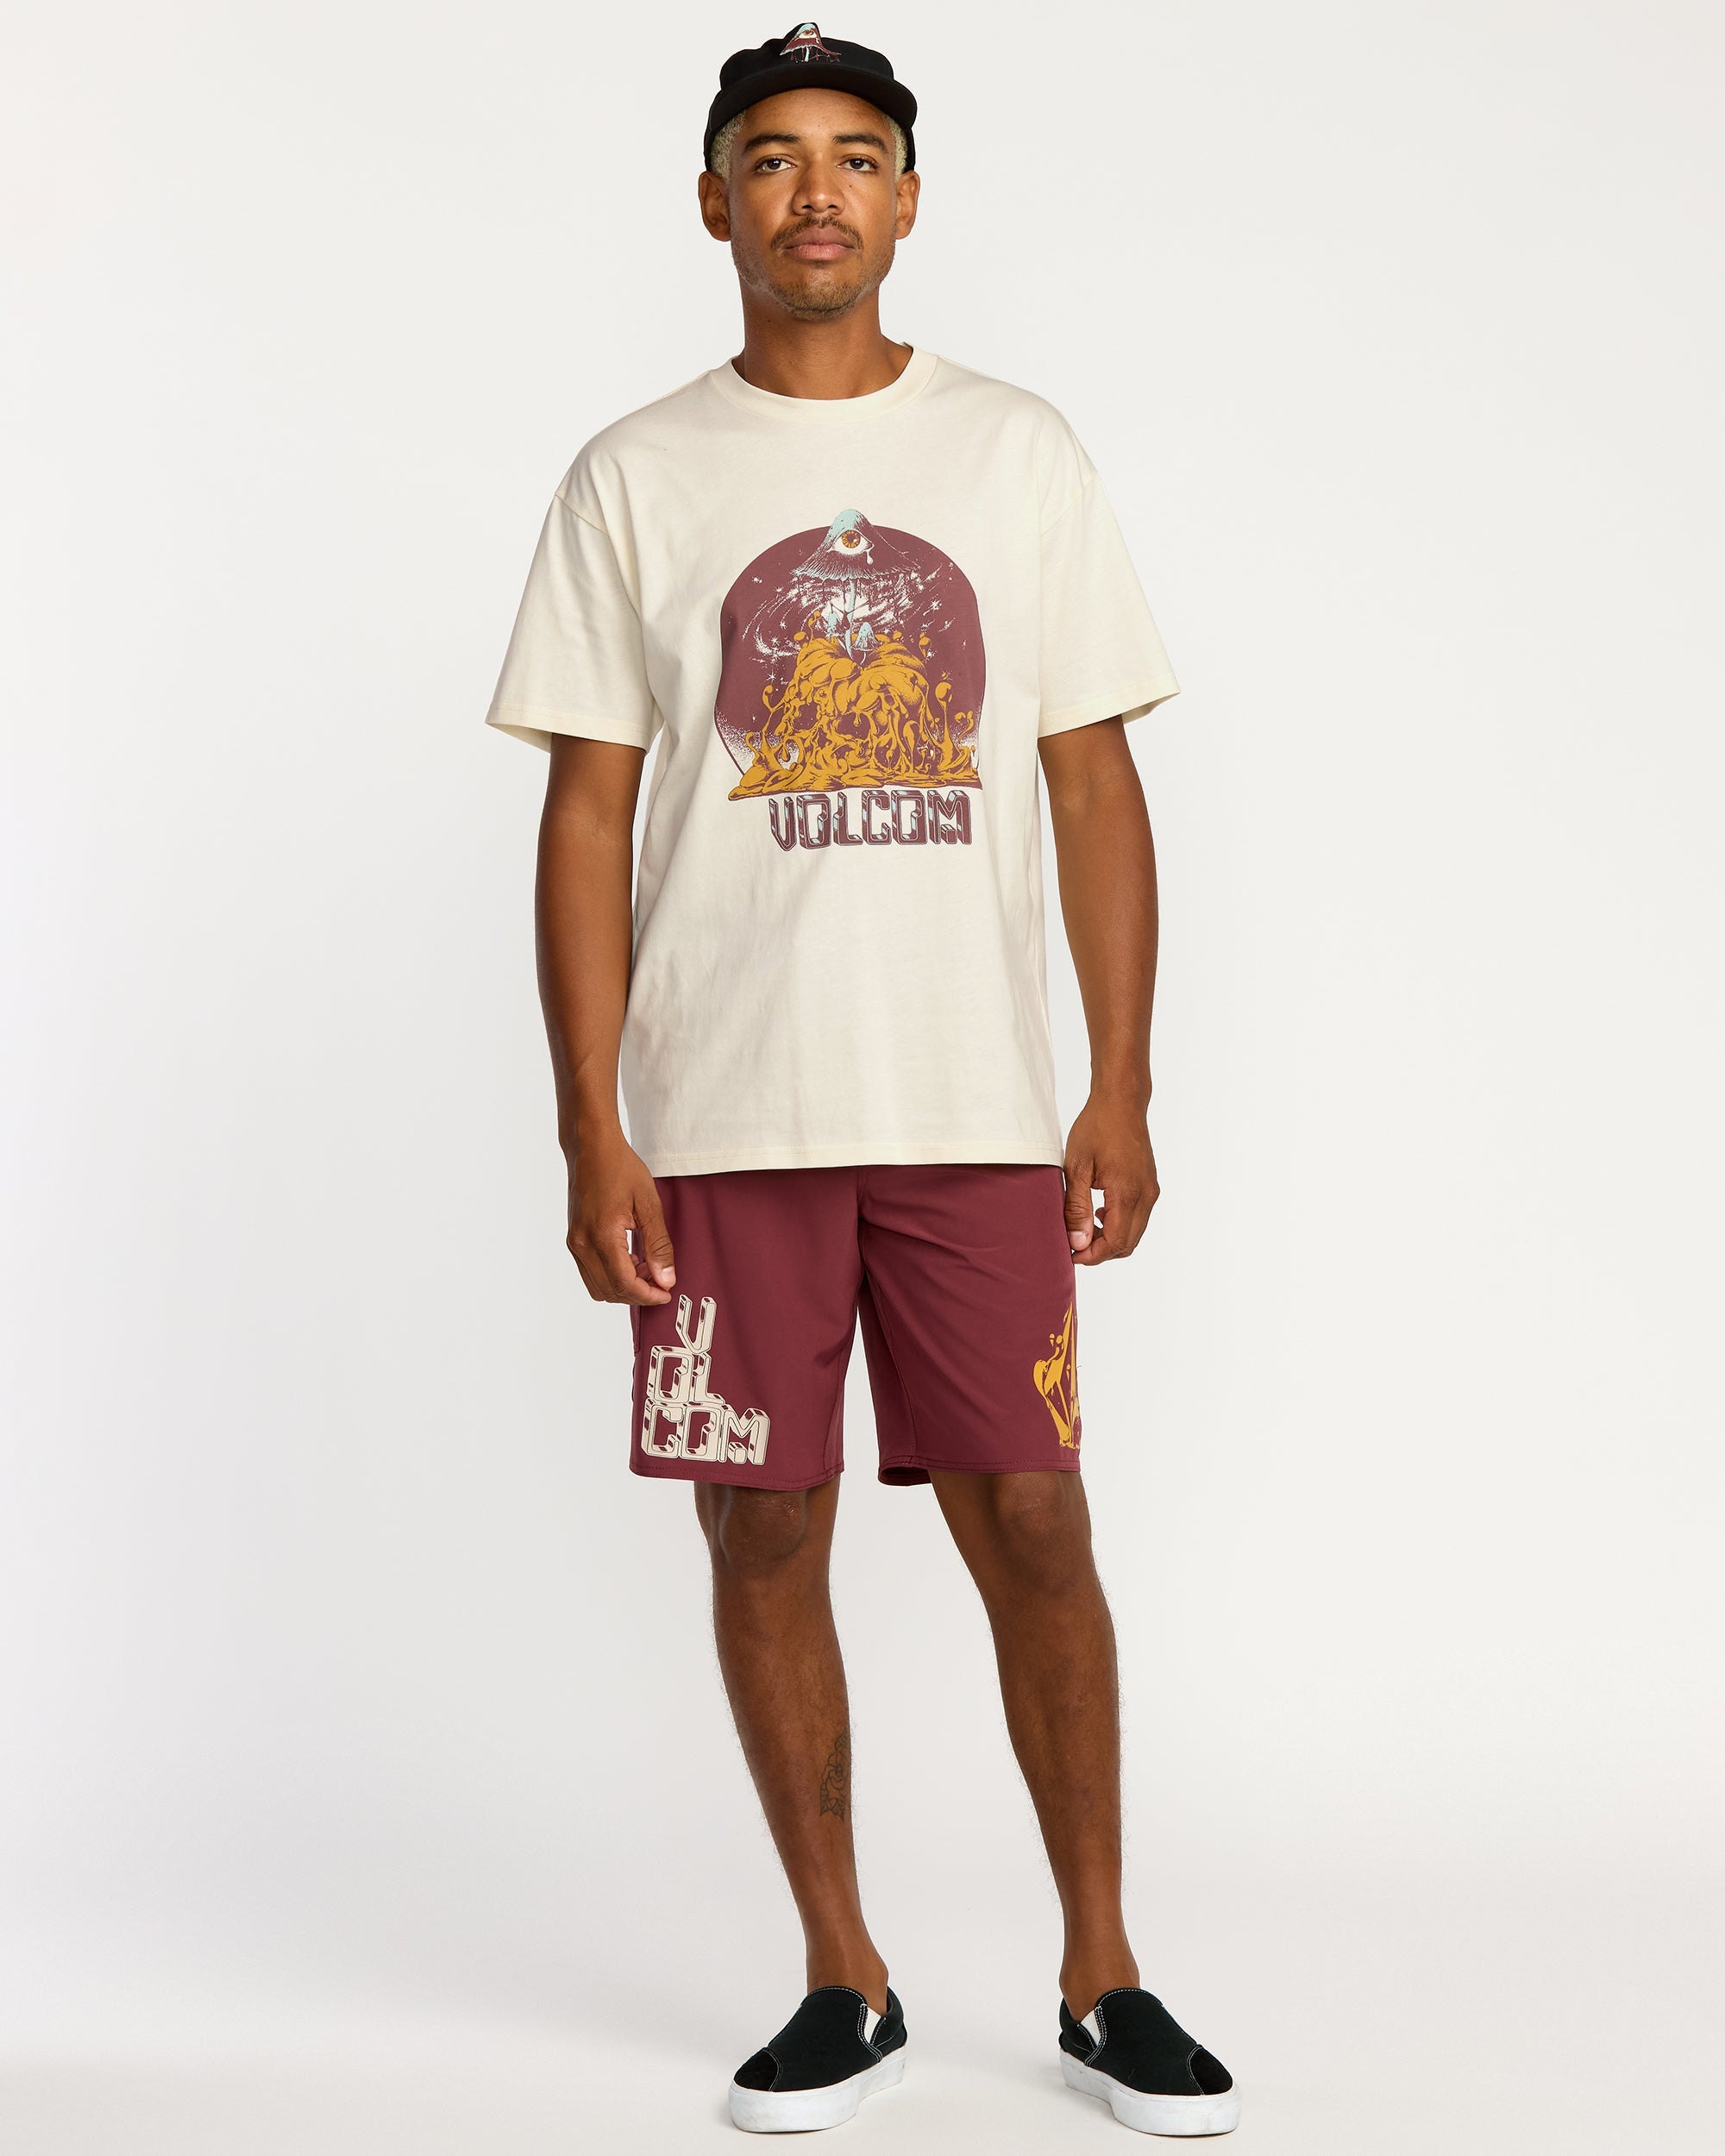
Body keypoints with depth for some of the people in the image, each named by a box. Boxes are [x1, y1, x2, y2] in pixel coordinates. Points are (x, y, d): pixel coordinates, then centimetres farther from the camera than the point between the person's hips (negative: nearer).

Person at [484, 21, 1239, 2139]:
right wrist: (591, 1134, -4)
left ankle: (1102, 1980, 17)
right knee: (765, 1531, 5)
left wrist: (1125, 1090, -1)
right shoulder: (634, 478, 5)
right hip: (722, 1118, 0)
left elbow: (1094, 788, 6)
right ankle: (843, 1980, 21)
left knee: (1031, 1523, 2)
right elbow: (587, 815, 3)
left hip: (978, 1108, 0)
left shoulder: (1018, 453, 7)